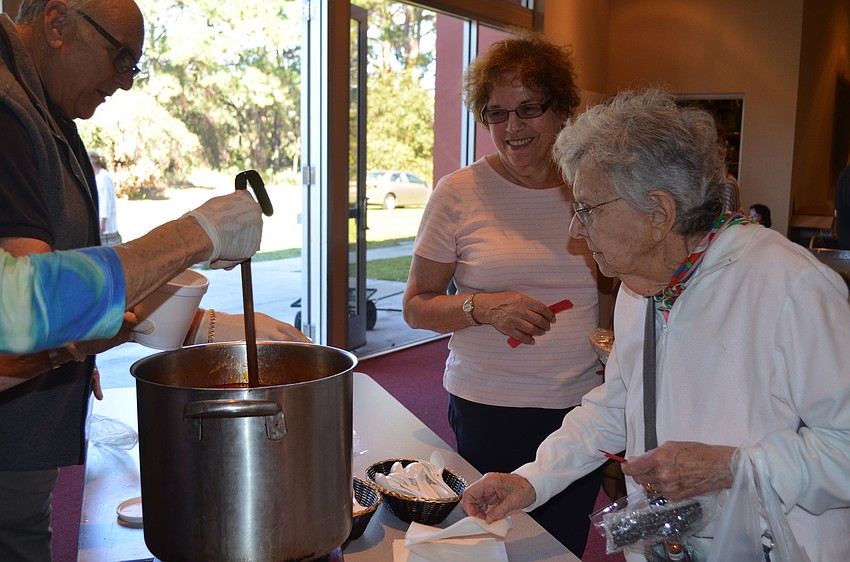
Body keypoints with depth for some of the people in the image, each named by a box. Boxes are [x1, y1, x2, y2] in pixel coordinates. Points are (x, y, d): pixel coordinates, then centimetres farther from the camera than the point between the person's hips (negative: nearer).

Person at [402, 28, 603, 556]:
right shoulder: (461, 192, -6)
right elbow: (416, 305, -3)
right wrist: (484, 308, -21)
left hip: (580, 405, 3)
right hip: (489, 409, -3)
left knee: (565, 543, 15)